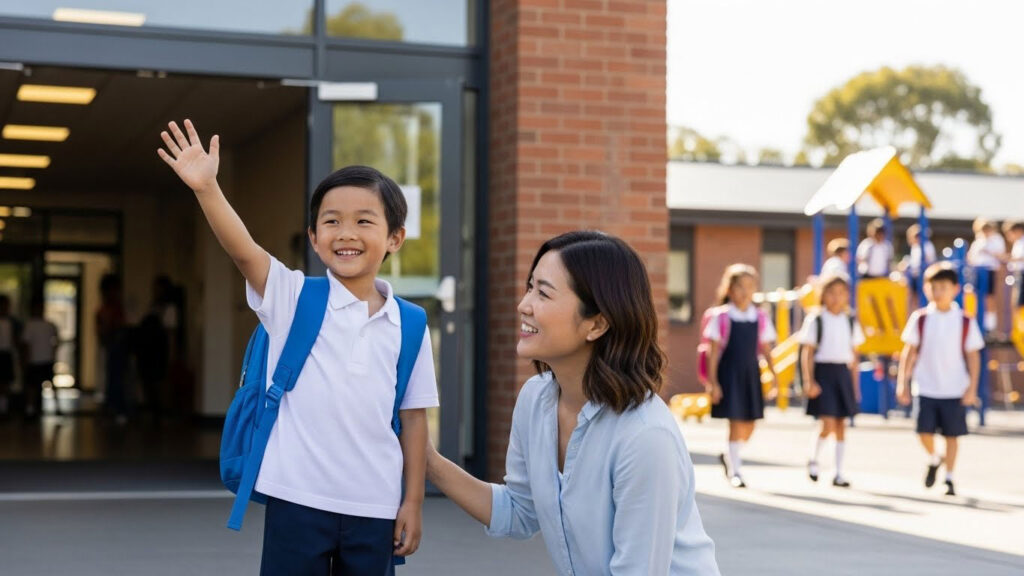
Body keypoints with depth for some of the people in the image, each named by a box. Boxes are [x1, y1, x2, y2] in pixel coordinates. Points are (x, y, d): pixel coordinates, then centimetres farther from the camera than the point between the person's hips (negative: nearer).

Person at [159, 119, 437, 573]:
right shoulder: (293, 297, -3)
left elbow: (413, 417, 6)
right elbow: (242, 249, -20)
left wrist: (413, 501, 6)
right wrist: (206, 188, -35)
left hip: (375, 508, 2)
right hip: (298, 498, -2)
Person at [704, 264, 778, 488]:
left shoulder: (760, 318, 5)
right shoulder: (722, 317, -6)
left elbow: (766, 350, 9)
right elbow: (714, 351, -6)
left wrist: (773, 376, 3)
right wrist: (712, 381, -10)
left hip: (751, 374, 4)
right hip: (729, 374, -4)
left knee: (749, 424, 8)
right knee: (736, 422, -6)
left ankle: (730, 457, 33)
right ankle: (735, 471, 4)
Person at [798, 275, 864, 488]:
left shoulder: (851, 322, 8)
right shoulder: (815, 321, -4)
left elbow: (853, 356, 13)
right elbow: (808, 354, -5)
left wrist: (855, 384, 11)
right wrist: (809, 381, -13)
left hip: (843, 373, 4)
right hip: (823, 372, -4)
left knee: (841, 425, 6)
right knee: (828, 425, -11)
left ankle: (839, 473, 13)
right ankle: (814, 459, 16)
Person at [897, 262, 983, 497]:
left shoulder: (965, 322, -2)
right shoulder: (920, 319, 0)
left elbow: (973, 356, 1)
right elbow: (909, 352, 3)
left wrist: (972, 388, -3)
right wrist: (903, 382, -1)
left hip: (955, 390, 0)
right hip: (926, 387, 0)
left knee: (951, 434, 4)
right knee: (925, 431, -5)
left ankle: (949, 479, 17)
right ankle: (934, 460, 26)